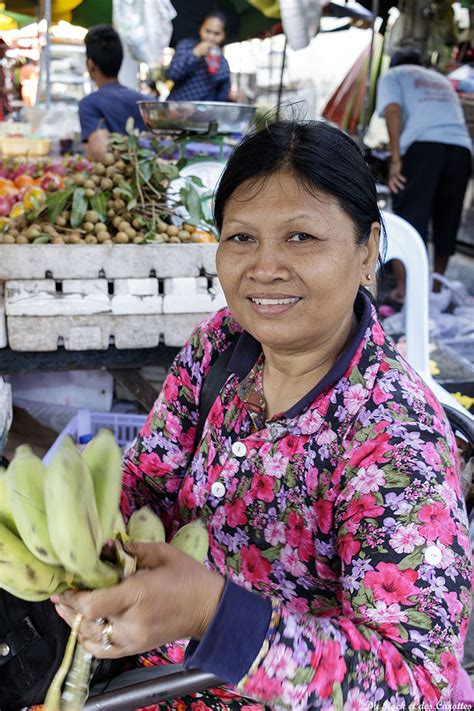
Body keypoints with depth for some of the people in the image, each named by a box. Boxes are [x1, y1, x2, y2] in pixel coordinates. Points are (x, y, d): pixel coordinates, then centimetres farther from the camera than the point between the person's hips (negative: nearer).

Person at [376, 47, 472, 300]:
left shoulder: (392, 75, 20)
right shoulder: (441, 79, 36)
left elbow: (393, 110, 1)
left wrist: (395, 158, -5)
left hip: (422, 146, -5)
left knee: (409, 218, -2)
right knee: (446, 222, 13)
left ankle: (403, 289, -7)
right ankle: (436, 286, 22)